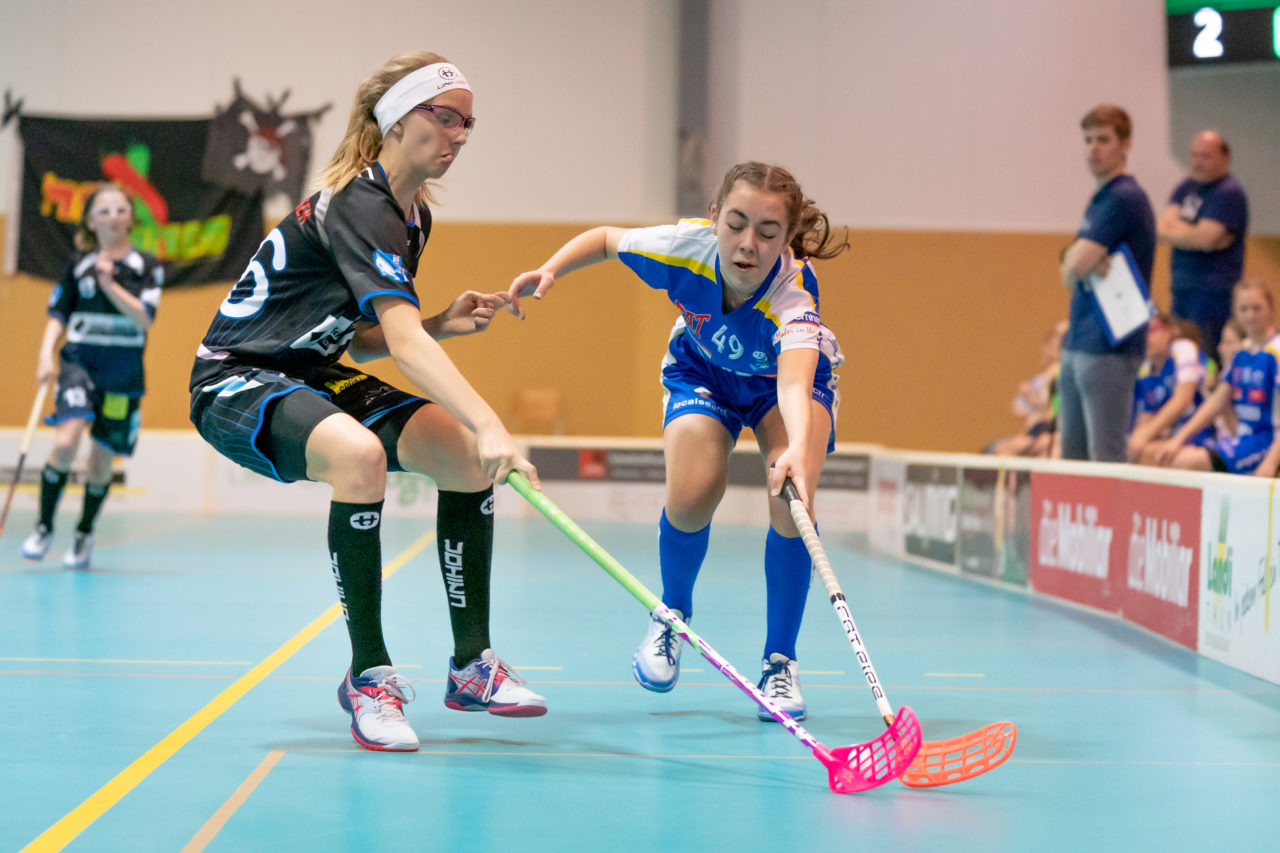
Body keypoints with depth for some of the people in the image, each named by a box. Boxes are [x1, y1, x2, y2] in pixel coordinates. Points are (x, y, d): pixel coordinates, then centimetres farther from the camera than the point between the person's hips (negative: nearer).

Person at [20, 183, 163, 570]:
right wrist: (46, 355, -8)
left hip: (123, 376, 1)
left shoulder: (147, 266, 2)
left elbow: (145, 319, -9)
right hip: (79, 365, -1)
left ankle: (84, 535, 29)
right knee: (66, 443, -23)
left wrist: (111, 285, -19)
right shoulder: (78, 265, 5)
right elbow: (57, 317, 8)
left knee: (102, 460, 6)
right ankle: (44, 528, -6)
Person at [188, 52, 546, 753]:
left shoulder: (414, 215, 8)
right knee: (359, 453, -38)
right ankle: (368, 676, -24)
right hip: (236, 380, -10)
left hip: (311, 375, 10)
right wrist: (488, 425, -47)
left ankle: (471, 666, 5)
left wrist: (444, 323, -3)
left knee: (465, 455, -5)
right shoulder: (357, 204, -23)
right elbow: (403, 341, -36)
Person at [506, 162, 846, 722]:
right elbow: (606, 239, -10)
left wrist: (798, 449, -79)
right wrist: (551, 270, -26)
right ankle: (672, 616, 9)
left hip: (789, 377, -2)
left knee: (792, 503, -26)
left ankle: (779, 663, -4)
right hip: (702, 370, 2)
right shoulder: (686, 246, -33)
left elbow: (794, 384, -60)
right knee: (693, 492, -24)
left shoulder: (793, 292, -41)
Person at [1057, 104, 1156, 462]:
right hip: (1078, 345, 10)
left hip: (1109, 349, -10)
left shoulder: (1124, 199, -13)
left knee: (1107, 458, -8)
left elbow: (1074, 269, -18)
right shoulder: (1098, 200, 17)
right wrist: (1090, 265, -7)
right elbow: (1069, 276, 13)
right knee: (1071, 455, 12)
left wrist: (1080, 264, 3)